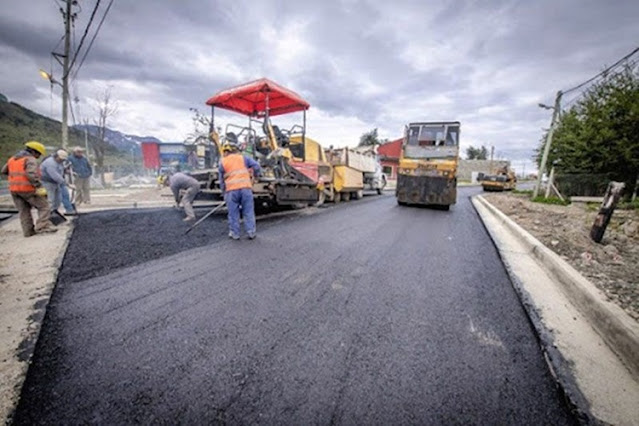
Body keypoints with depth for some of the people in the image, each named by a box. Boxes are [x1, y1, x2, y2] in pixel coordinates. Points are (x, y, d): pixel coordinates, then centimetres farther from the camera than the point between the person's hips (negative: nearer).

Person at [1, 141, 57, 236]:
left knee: (24, 211, 12)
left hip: (13, 189, 7)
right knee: (43, 206, 0)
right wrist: (39, 186, -24)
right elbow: (31, 174, -24)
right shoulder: (31, 159, -10)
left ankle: (28, 231, 14)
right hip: (27, 188, -7)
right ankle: (42, 226, -12)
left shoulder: (12, 159, 15)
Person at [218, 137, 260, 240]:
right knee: (248, 212, 6)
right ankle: (251, 232, 9)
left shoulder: (222, 162, 11)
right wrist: (253, 176, 18)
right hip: (246, 188, 0)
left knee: (233, 213, 9)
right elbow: (256, 166, 1)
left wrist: (224, 192, 24)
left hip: (231, 190, 0)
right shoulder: (243, 158, 10)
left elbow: (222, 180, 14)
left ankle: (234, 233, 15)